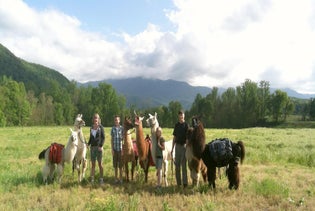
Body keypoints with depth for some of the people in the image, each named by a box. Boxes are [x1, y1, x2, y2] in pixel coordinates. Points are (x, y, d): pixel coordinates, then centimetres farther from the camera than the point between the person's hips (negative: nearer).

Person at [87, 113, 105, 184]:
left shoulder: (101, 127, -4)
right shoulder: (91, 128, 8)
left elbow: (103, 137, -6)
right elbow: (90, 138, 14)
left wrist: (101, 146, -17)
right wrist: (88, 144, -3)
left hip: (99, 147, -4)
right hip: (92, 147, 4)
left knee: (100, 163, 3)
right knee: (93, 164, 10)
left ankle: (101, 179, 11)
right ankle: (92, 178, 17)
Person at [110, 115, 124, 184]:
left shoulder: (122, 128, -4)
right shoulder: (113, 129, 3)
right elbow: (112, 139, 6)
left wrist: (123, 149, -6)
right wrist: (112, 149, 0)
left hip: (120, 148, -2)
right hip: (115, 149, 2)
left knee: (120, 164, 4)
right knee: (115, 164, 10)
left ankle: (121, 178, 16)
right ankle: (116, 178, 22)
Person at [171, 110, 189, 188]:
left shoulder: (186, 125, -3)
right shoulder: (176, 125, 11)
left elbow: (188, 137, -9)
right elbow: (174, 137, 13)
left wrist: (187, 146, -20)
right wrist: (172, 148, 12)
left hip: (184, 145, -5)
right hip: (177, 146, 5)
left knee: (184, 165, -3)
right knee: (177, 165, 8)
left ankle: (185, 182, 4)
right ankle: (178, 182, 18)